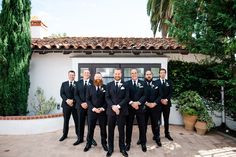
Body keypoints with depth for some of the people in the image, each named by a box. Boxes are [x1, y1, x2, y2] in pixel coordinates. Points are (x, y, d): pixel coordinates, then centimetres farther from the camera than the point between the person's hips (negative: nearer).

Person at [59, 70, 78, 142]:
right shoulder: (64, 84, 11)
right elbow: (62, 94, 1)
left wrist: (73, 100, -17)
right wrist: (67, 100, -14)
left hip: (75, 104, -2)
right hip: (66, 104, 2)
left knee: (77, 120, 3)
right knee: (66, 120, 10)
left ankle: (78, 135, 15)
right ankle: (65, 134, 23)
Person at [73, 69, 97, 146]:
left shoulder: (93, 83, -1)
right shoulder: (78, 83, 7)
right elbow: (76, 95, 3)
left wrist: (88, 103, -12)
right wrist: (81, 103, -9)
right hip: (80, 105, 2)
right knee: (80, 123, 8)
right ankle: (80, 138, 21)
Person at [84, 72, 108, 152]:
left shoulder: (105, 87, 2)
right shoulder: (90, 87, 5)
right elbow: (88, 99, 0)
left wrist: (103, 108, -12)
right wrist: (93, 108, -12)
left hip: (102, 111, 0)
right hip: (92, 111, 1)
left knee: (103, 129, 9)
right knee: (90, 128, 8)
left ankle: (104, 144, 24)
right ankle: (88, 144, 23)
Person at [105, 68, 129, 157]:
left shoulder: (125, 85, 5)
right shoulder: (109, 85, 8)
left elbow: (126, 98, -3)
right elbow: (107, 97, 2)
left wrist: (118, 106, -14)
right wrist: (113, 106, -14)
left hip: (122, 110, -1)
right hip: (111, 110, 1)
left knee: (121, 130, 8)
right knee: (110, 130, 8)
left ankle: (122, 148, 22)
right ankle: (110, 149, 21)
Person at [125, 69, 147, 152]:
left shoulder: (143, 83, 4)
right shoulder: (127, 83, 2)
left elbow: (145, 95, -3)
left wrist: (138, 102, -17)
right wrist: (131, 103, -18)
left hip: (140, 107, 1)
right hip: (129, 107, 0)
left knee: (142, 126, 8)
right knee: (129, 126, 9)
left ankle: (143, 143, 24)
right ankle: (128, 143, 24)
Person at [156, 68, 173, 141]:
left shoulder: (169, 82, 9)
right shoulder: (156, 82, -1)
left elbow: (170, 93, 3)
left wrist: (166, 99, -11)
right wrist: (161, 100, -14)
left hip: (167, 103, 3)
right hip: (158, 103, -2)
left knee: (166, 119, 10)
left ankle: (167, 134, 21)